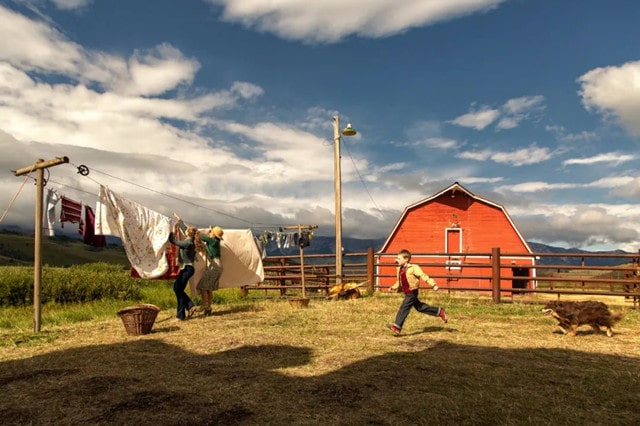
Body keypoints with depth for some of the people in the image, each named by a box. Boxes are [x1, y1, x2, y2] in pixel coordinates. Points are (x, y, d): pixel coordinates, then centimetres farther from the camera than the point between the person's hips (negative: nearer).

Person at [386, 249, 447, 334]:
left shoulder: (413, 268, -16)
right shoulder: (400, 269, 7)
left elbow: (423, 276, -17)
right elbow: (399, 282, 20)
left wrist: (433, 285, -21)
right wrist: (394, 287, 8)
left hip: (412, 292, -9)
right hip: (407, 293, 9)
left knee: (404, 308, -13)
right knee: (419, 307, 19)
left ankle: (397, 326, -11)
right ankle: (439, 311, 32)